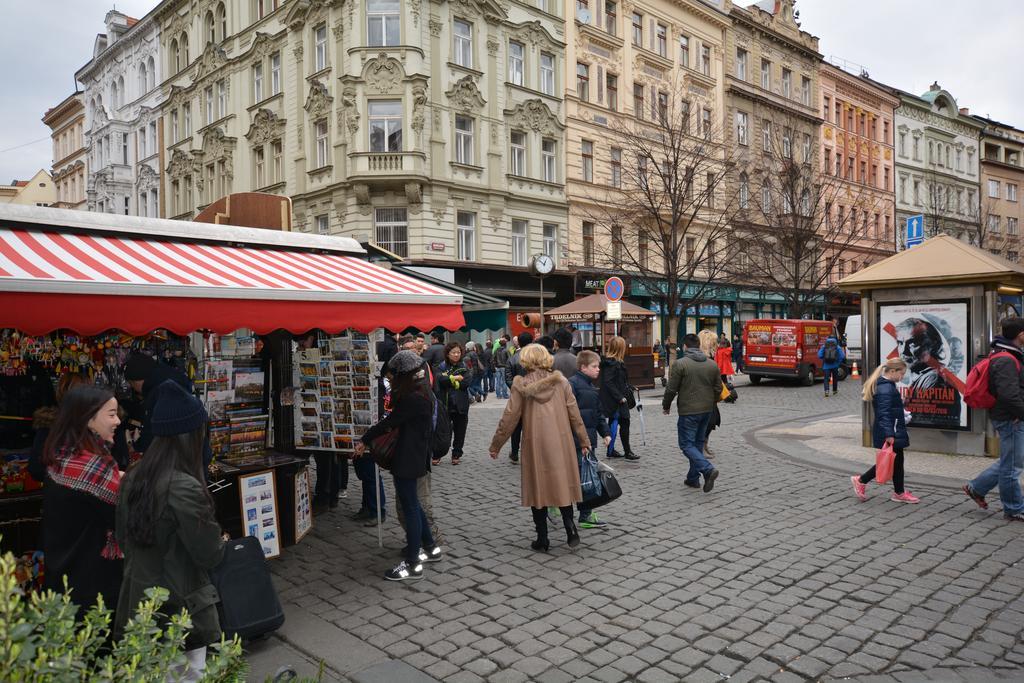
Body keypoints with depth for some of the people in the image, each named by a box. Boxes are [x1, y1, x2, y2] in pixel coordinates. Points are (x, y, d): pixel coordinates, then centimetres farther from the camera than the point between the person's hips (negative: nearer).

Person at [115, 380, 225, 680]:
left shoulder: (132, 479, -2)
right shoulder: (184, 488, -25)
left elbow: (123, 538, 13)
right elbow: (210, 555, -16)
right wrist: (221, 541, 4)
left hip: (138, 598, 7)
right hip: (181, 606, -7)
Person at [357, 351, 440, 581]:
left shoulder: (413, 399, -23)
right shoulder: (423, 394, 8)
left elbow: (389, 422, -16)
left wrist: (364, 441, -5)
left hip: (407, 460, -10)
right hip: (416, 456, 10)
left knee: (410, 507, -2)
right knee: (412, 504, 21)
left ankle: (412, 564, 8)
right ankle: (430, 548, 33)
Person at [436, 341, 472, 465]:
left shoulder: (465, 368, 5)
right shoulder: (442, 367, 4)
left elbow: (467, 382, -12)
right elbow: (441, 379, -15)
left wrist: (449, 380, -10)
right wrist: (455, 378, -14)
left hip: (460, 405, 1)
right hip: (445, 404, -1)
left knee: (459, 431, 8)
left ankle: (456, 455, 21)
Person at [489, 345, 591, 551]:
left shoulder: (521, 385, -5)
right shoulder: (561, 381, 1)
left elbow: (509, 418, -3)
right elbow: (574, 413, 3)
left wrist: (495, 445, 7)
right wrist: (584, 441, 14)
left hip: (535, 445, -1)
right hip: (561, 443, 2)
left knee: (538, 487, 9)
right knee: (562, 484, 14)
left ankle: (542, 538, 14)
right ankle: (569, 523, -4)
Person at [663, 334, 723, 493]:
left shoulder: (680, 364, -12)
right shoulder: (712, 364, 6)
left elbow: (671, 389, -11)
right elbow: (718, 388, 11)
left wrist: (666, 406, 5)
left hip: (688, 411, -6)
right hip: (707, 411, 6)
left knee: (687, 445, -1)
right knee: (698, 443, 17)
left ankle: (708, 469, -20)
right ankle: (693, 478, 22)